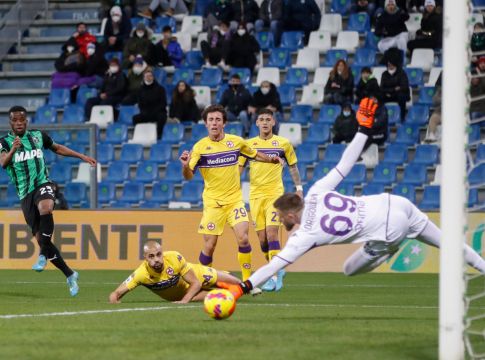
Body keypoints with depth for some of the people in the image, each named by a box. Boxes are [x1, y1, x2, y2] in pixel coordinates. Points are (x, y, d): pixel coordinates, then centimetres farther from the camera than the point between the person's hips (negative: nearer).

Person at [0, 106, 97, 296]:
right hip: (25, 194, 1)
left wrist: (82, 156, 26)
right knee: (40, 238, -3)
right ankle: (70, 275, 11)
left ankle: (43, 255, -28)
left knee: (45, 208, -37)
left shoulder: (38, 136, 9)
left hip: (43, 184, -1)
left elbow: (58, 148, 28)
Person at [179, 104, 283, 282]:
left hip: (235, 199, 2)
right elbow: (189, 176, -12)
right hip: (212, 202, -2)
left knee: (243, 239, -13)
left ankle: (247, 281, -2)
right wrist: (185, 165, -31)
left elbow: (254, 154, 22)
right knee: (210, 245, -3)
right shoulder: (200, 147, -7)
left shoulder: (236, 141, 1)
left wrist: (271, 159, 20)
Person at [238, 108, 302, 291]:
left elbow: (293, 167, 13)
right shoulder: (249, 144, 7)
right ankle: (277, 269, 24)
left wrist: (299, 188, 8)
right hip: (255, 195, 3)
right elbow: (238, 168, 10)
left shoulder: (283, 143, 3)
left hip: (275, 194, -3)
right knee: (262, 239, 3)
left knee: (271, 234, -17)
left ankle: (275, 276, -14)